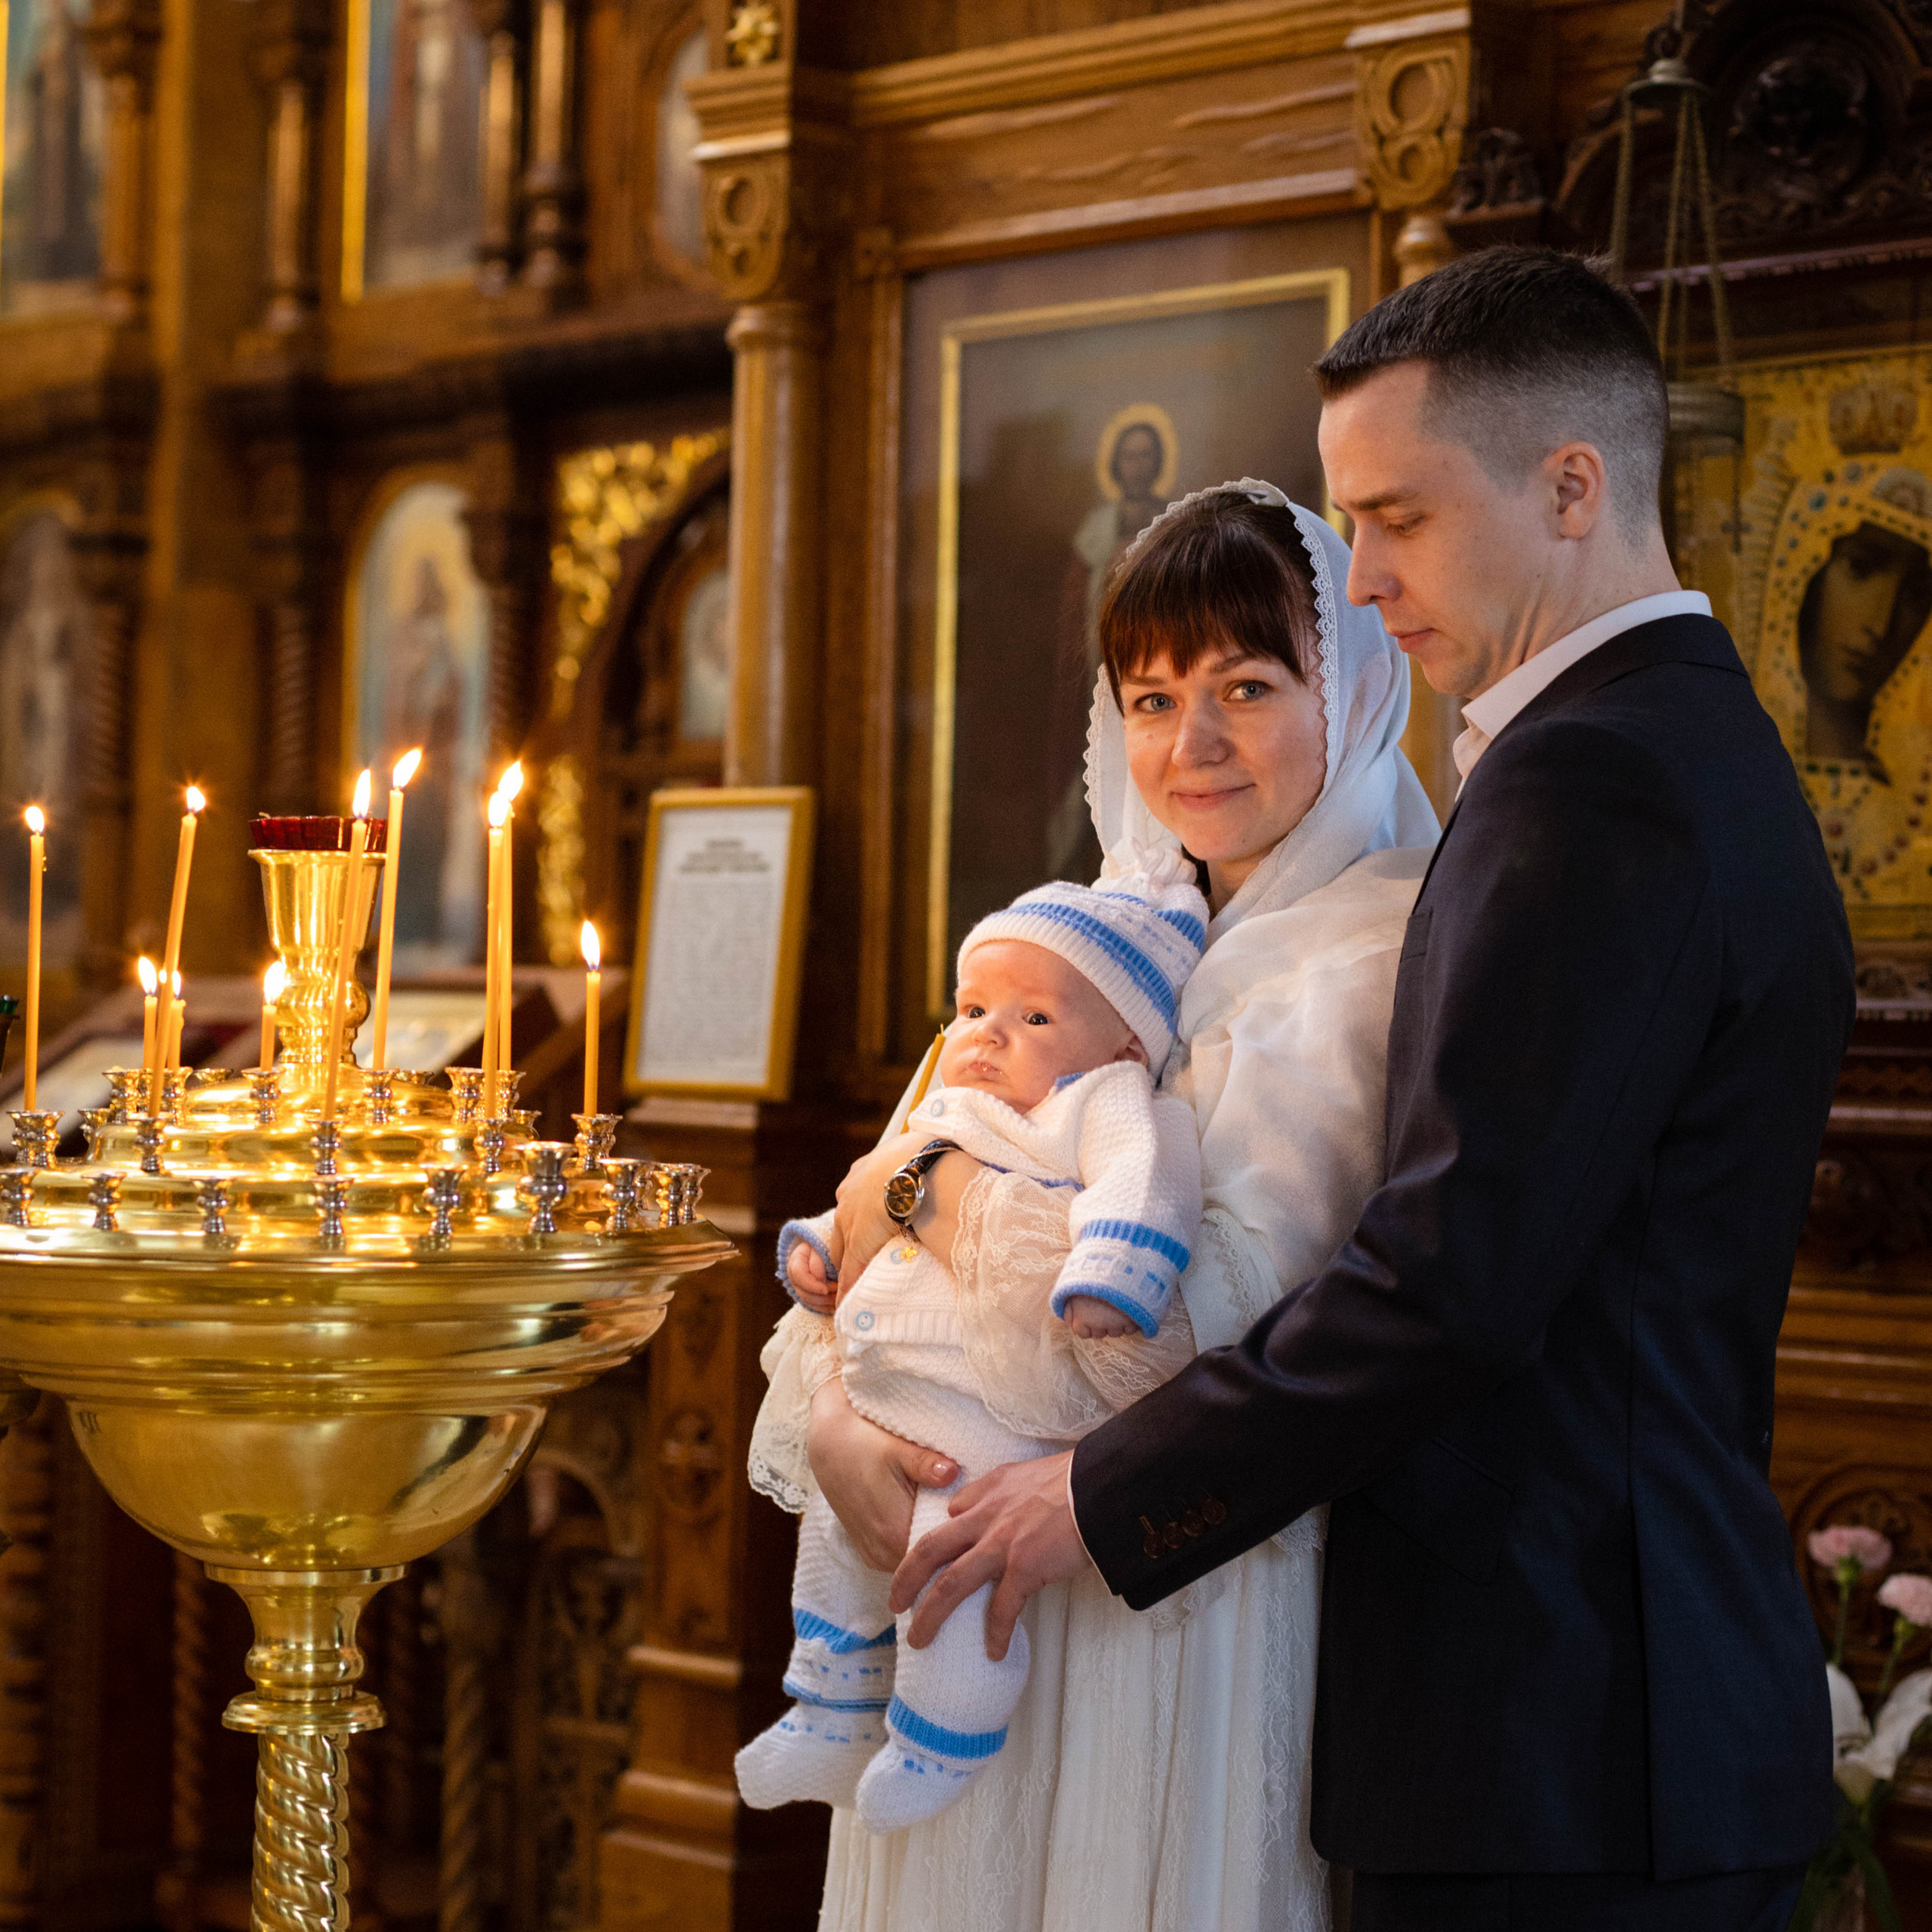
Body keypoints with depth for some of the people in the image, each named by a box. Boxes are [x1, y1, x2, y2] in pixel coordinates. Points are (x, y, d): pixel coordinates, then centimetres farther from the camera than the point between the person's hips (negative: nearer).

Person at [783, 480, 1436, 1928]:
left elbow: (1220, 1308, -22)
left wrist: (932, 1188, -12)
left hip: (1189, 1610, -7)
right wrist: (832, 1416, -12)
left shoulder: (1378, 958, -11)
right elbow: (867, 1239, 8)